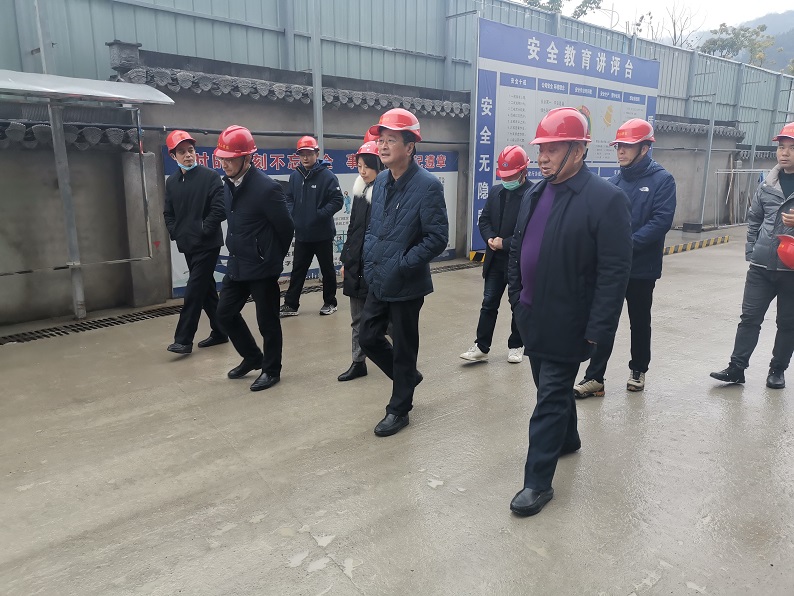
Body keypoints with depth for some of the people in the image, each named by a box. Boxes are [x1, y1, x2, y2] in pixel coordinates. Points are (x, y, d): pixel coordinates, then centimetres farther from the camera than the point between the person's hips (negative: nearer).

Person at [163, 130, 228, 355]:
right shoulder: (171, 182, 9)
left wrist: (203, 231, -14)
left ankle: (183, 339, -1)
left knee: (194, 291, -7)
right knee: (207, 289, 13)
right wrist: (175, 233, 1)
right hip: (187, 245, 6)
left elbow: (220, 209, -14)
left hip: (207, 244, -6)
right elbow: (168, 213, 15)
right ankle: (219, 332, 24)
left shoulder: (210, 176, -7)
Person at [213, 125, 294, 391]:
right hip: (236, 265, 8)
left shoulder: (267, 188, -20)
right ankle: (252, 357, 34)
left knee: (267, 321, 5)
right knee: (225, 313, 14)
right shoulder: (228, 184, 4)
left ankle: (271, 370, 23)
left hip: (262, 267, -8)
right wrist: (236, 253, 17)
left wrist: (274, 258, 2)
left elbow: (286, 228, -11)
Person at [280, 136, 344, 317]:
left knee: (327, 269, 10)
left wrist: (320, 214, -22)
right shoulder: (295, 176, 4)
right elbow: (289, 198, 14)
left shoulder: (327, 176, -12)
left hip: (323, 234, -5)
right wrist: (292, 214, -4)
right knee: (298, 269, 10)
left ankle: (330, 303, 24)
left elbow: (337, 201, -14)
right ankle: (291, 304, 18)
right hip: (301, 234, 5)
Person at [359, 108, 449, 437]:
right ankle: (408, 376, 39)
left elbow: (437, 238, -18)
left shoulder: (427, 185, -16)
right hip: (378, 283, 7)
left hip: (406, 286, -7)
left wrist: (402, 265, -20)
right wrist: (370, 262, 5)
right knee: (368, 338, 13)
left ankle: (399, 410, 27)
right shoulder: (381, 181, 6)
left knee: (403, 348, 8)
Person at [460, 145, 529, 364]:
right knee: (488, 303, 6)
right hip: (495, 259, 5)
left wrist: (504, 244, -19)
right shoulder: (495, 191, 8)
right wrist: (491, 239, -10)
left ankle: (516, 346, 26)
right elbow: (484, 220, 10)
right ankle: (481, 347, 12)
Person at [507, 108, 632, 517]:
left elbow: (615, 271, -18)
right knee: (553, 388, 22)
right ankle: (567, 439, 46)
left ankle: (538, 482, 12)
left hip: (567, 323, -7)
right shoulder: (534, 195, 7)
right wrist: (516, 297, 13)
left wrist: (598, 329, -19)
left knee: (550, 399, 0)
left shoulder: (606, 199, -16)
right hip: (532, 316, 7)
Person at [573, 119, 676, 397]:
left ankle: (638, 370, 33)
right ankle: (595, 377, 9)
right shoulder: (615, 181, 6)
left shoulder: (662, 180, -7)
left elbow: (661, 221, -17)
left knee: (639, 321, 14)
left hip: (642, 268, -3)